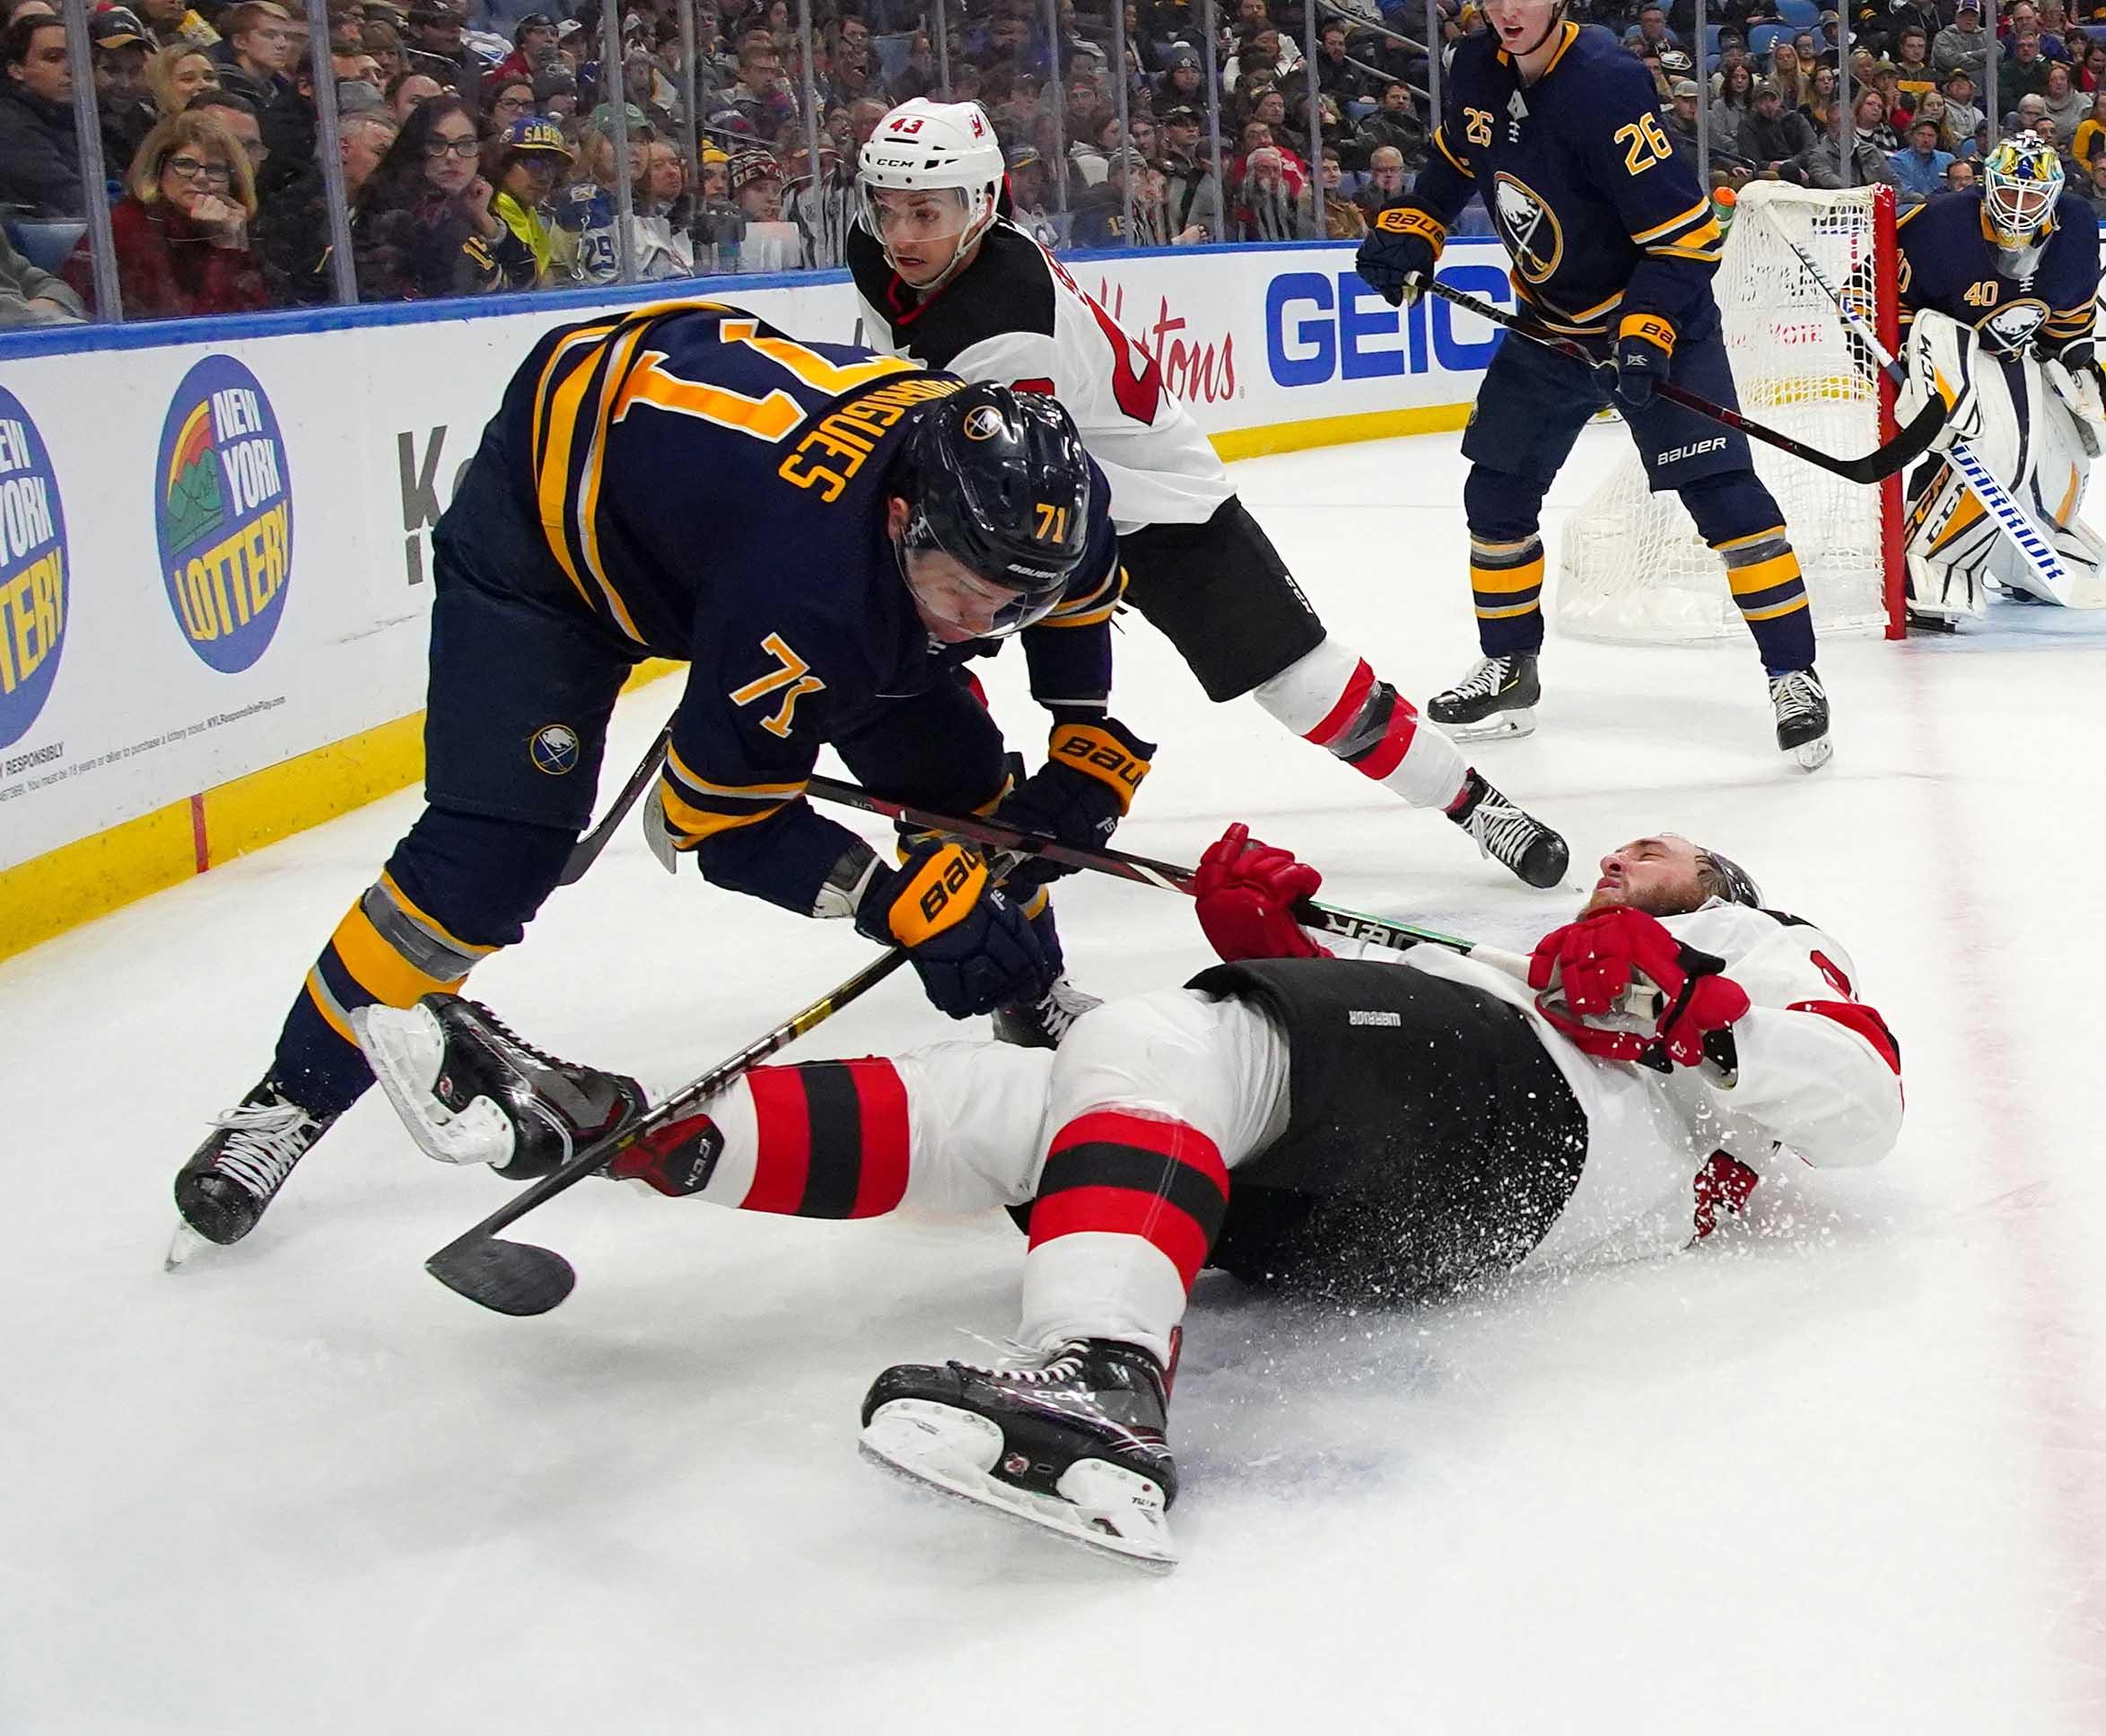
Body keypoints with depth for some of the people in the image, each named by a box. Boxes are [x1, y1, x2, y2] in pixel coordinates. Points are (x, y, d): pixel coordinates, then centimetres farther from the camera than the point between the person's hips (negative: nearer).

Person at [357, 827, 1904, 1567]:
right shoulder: (1544, 968, 46)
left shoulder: (1758, 949, 28)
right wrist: (1271, 939, 16)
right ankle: (626, 1131, -12)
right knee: (1010, 1102, -6)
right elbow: (1353, 1062, 28)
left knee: (1154, 1044, -30)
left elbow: (1858, 1096, 5)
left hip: (1560, 1137, -7)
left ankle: (1103, 1399, -53)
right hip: (1356, 1222, 7)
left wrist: (1682, 1003, -6)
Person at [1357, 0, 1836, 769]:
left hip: (1655, 320, -7)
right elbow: (1453, 161, 18)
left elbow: (1686, 232, -27)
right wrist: (1407, 232, 4)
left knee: (1723, 494, -15)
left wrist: (1647, 334, -34)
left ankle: (1794, 677, -8)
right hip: (1549, 323, 7)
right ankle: (1508, 669, 26)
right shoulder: (1479, 71, -4)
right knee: (1496, 494, 10)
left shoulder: (1605, 85, -27)